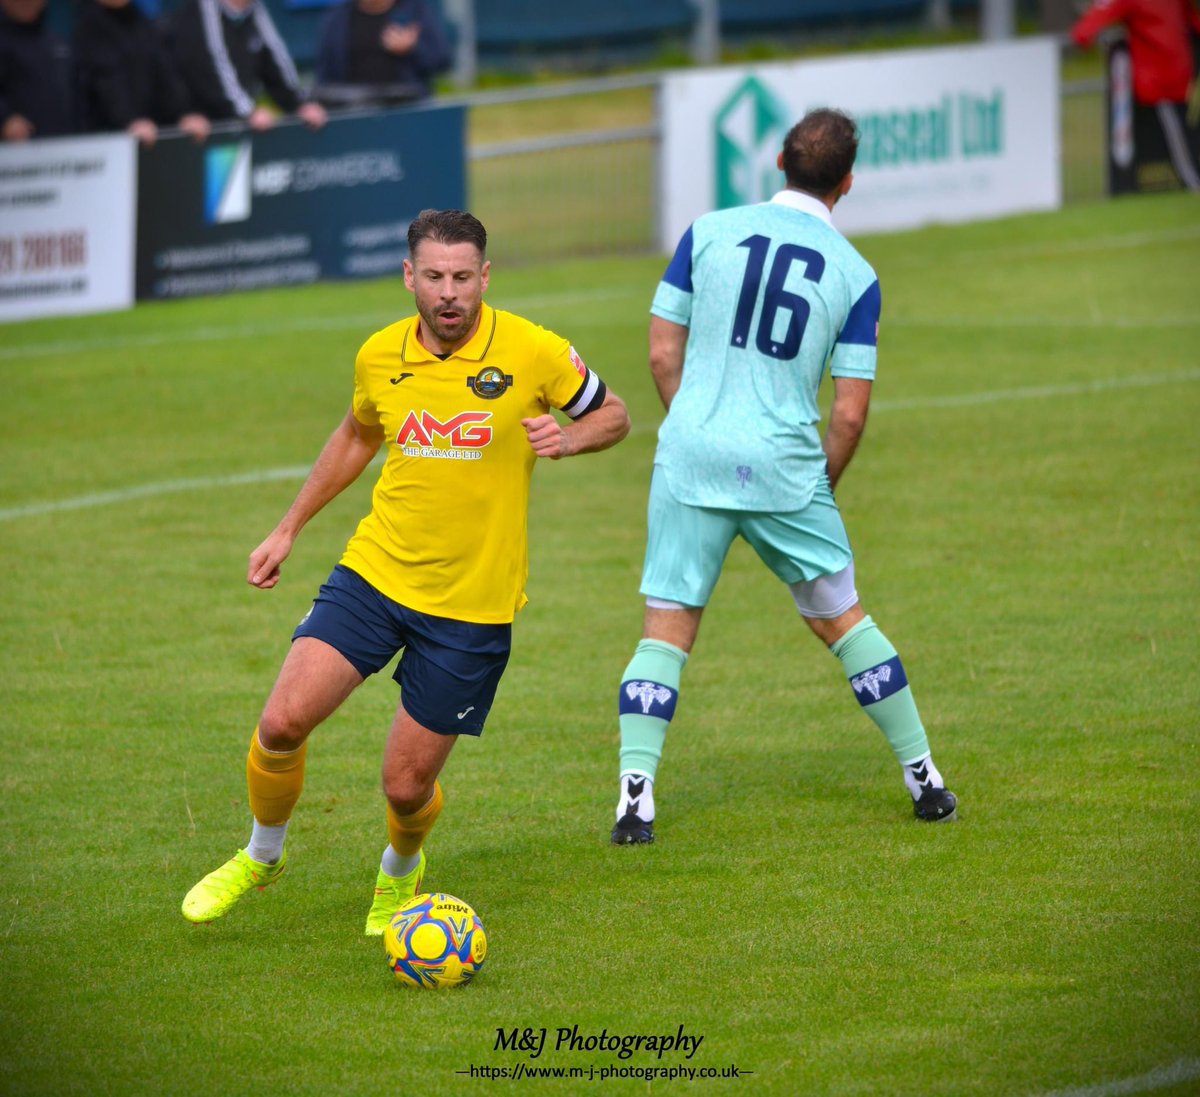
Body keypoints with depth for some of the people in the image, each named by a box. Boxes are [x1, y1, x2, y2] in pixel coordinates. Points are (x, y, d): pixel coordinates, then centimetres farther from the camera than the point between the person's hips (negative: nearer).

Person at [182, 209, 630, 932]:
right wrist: (289, 530, 22)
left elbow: (613, 416, 5)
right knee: (284, 721, -14)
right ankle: (262, 856, 16)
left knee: (407, 785, -1)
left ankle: (401, 871, 36)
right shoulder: (381, 356, 0)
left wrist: (568, 438, -18)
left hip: (474, 604, -3)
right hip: (375, 573, 3)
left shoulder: (533, 353, -11)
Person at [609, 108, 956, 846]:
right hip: (786, 468, 0)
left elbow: (663, 354, 3)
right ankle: (924, 777, 22)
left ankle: (637, 792, -11)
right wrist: (825, 483, 15)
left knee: (668, 631, 5)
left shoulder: (709, 232, 2)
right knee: (842, 619, 16)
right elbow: (851, 412, -2)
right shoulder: (856, 276, 0)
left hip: (691, 459, 0)